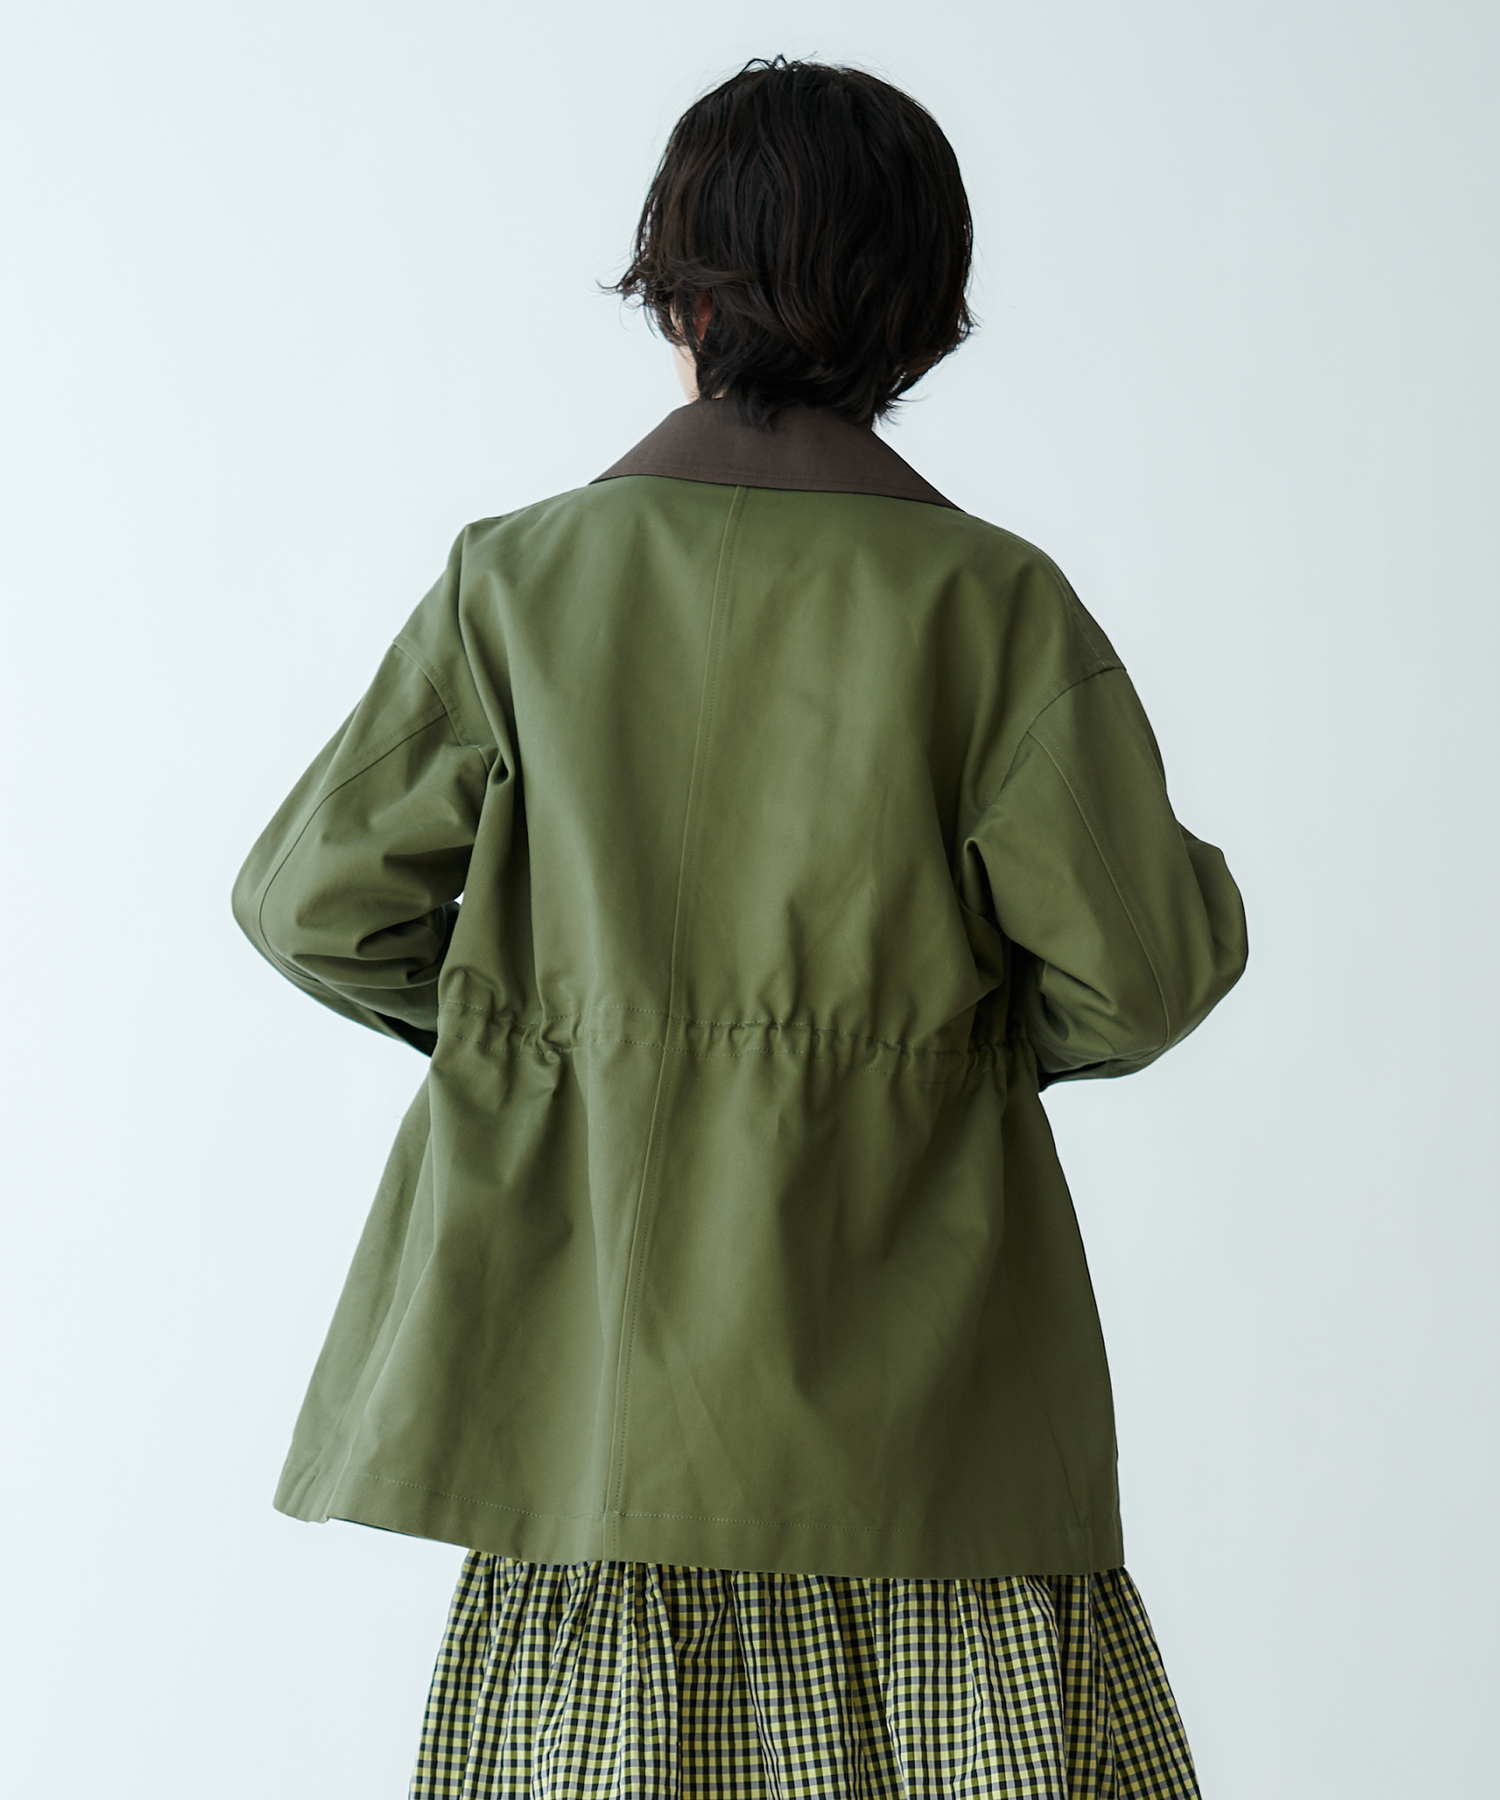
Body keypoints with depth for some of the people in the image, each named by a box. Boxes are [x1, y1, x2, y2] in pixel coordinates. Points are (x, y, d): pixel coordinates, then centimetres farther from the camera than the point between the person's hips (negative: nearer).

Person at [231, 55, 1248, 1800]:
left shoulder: (520, 578, -3)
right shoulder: (989, 602, -7)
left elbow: (314, 900, 0)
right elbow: (1139, 962, -7)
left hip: (598, 1321, 2)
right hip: (914, 1379, -2)